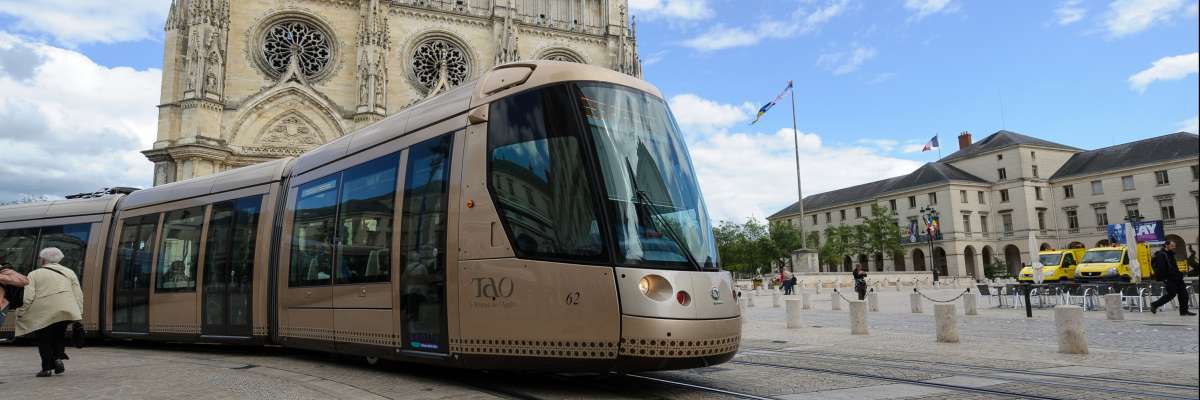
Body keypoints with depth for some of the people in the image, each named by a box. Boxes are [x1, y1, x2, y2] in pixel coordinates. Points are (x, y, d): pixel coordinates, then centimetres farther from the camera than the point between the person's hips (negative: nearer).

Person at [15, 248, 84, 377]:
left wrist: (19, 314, 3)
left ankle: (47, 367, 5)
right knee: (59, 335, 21)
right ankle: (58, 357, 1)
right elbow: (78, 295, 8)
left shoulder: (34, 274, 5)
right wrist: (79, 313, 9)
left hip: (43, 314, -3)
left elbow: (27, 297, -6)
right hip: (65, 311, 3)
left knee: (44, 340, 9)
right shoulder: (69, 272, 15)